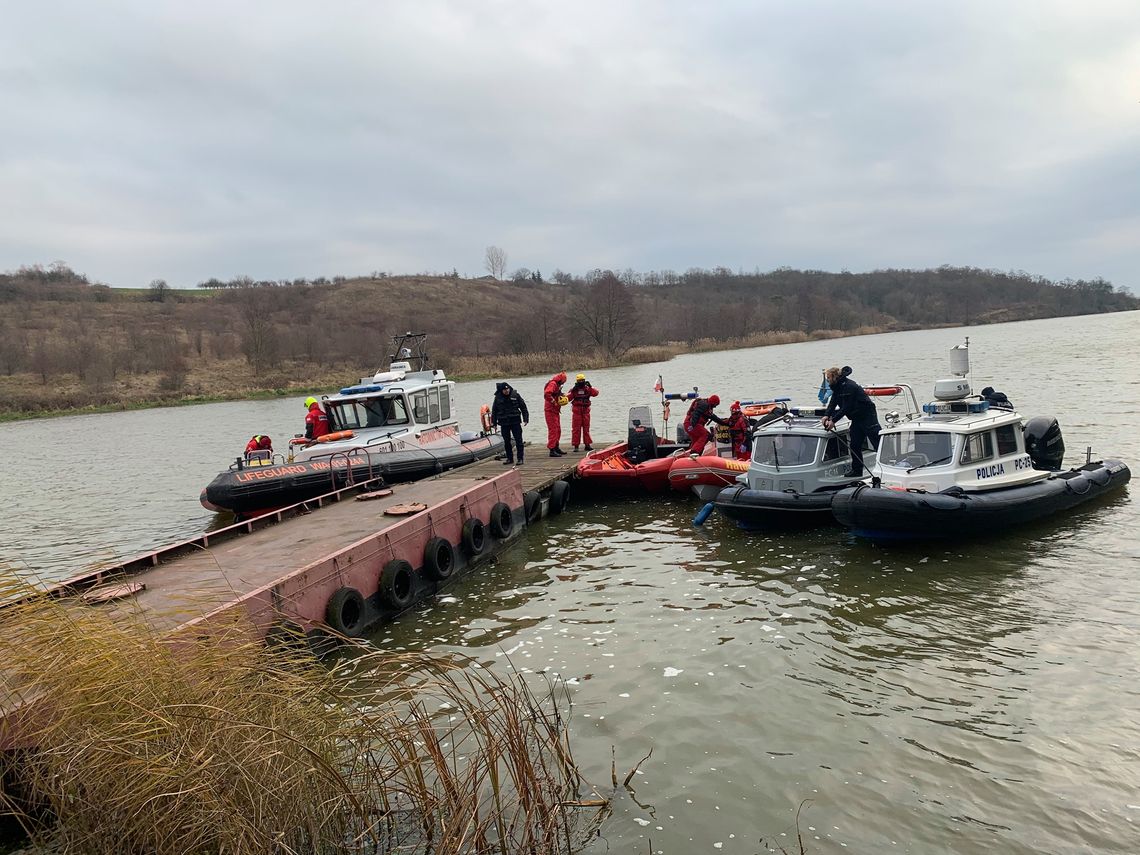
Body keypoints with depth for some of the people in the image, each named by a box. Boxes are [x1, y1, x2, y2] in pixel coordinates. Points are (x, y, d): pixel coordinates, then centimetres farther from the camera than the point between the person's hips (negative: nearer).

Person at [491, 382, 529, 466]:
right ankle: (510, 459, 19)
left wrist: (525, 419, 0)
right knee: (506, 441, 8)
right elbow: (494, 410, 10)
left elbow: (523, 407, 4)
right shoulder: (498, 397, 2)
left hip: (515, 422, -2)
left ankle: (520, 459, 2)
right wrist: (494, 422, 8)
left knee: (518, 440, -3)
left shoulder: (515, 395, -1)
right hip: (504, 423, 2)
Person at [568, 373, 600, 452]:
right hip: (576, 410, -2)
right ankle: (576, 445, 1)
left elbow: (595, 393, -9)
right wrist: (573, 390, -19)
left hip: (586, 410, 2)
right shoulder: (574, 389, 2)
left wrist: (590, 387, -19)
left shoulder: (587, 389, 7)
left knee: (586, 428, 8)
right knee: (576, 429, -3)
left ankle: (587, 444, 15)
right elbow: (568, 398, -9)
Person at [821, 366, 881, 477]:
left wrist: (833, 420, -24)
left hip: (867, 415, -10)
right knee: (854, 444, 10)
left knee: (877, 441, -11)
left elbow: (846, 408, -24)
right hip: (857, 418, 10)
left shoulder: (848, 386, -23)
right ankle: (857, 470, 18)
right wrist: (826, 415, -13)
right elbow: (833, 403, 4)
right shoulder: (837, 387, 8)